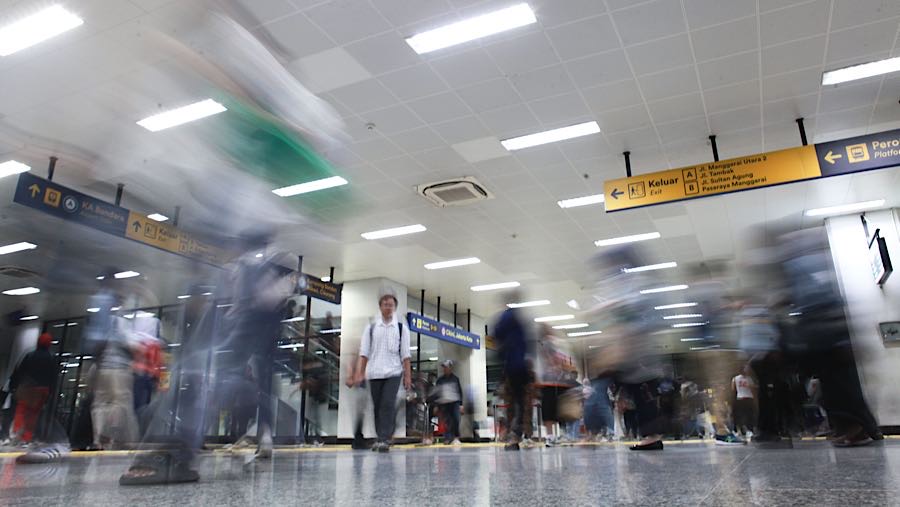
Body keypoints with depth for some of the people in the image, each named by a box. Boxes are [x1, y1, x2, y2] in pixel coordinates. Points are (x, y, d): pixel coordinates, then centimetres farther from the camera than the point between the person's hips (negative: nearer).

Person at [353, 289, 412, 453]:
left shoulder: (401, 328, 5)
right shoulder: (371, 328, 7)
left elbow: (405, 354, 3)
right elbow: (364, 352, 4)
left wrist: (408, 376, -1)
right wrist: (360, 373, -2)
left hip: (393, 372, -2)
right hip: (374, 372, 2)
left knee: (388, 405, -13)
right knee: (377, 407, 8)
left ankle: (385, 440, -11)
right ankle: (380, 438, 21)